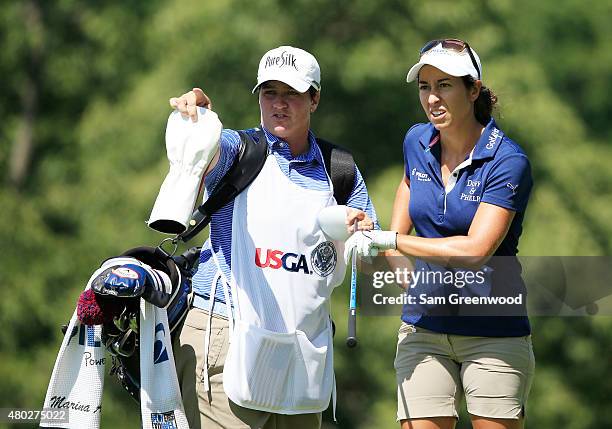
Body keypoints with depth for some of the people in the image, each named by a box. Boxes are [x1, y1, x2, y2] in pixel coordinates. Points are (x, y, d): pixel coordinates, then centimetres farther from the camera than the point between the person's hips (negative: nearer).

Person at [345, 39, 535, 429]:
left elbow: (475, 250, -24)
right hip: (424, 327, 4)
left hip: (493, 332, -4)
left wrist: (389, 241, -20)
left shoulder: (508, 161, -15)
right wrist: (388, 246, 24)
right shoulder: (417, 142, 4)